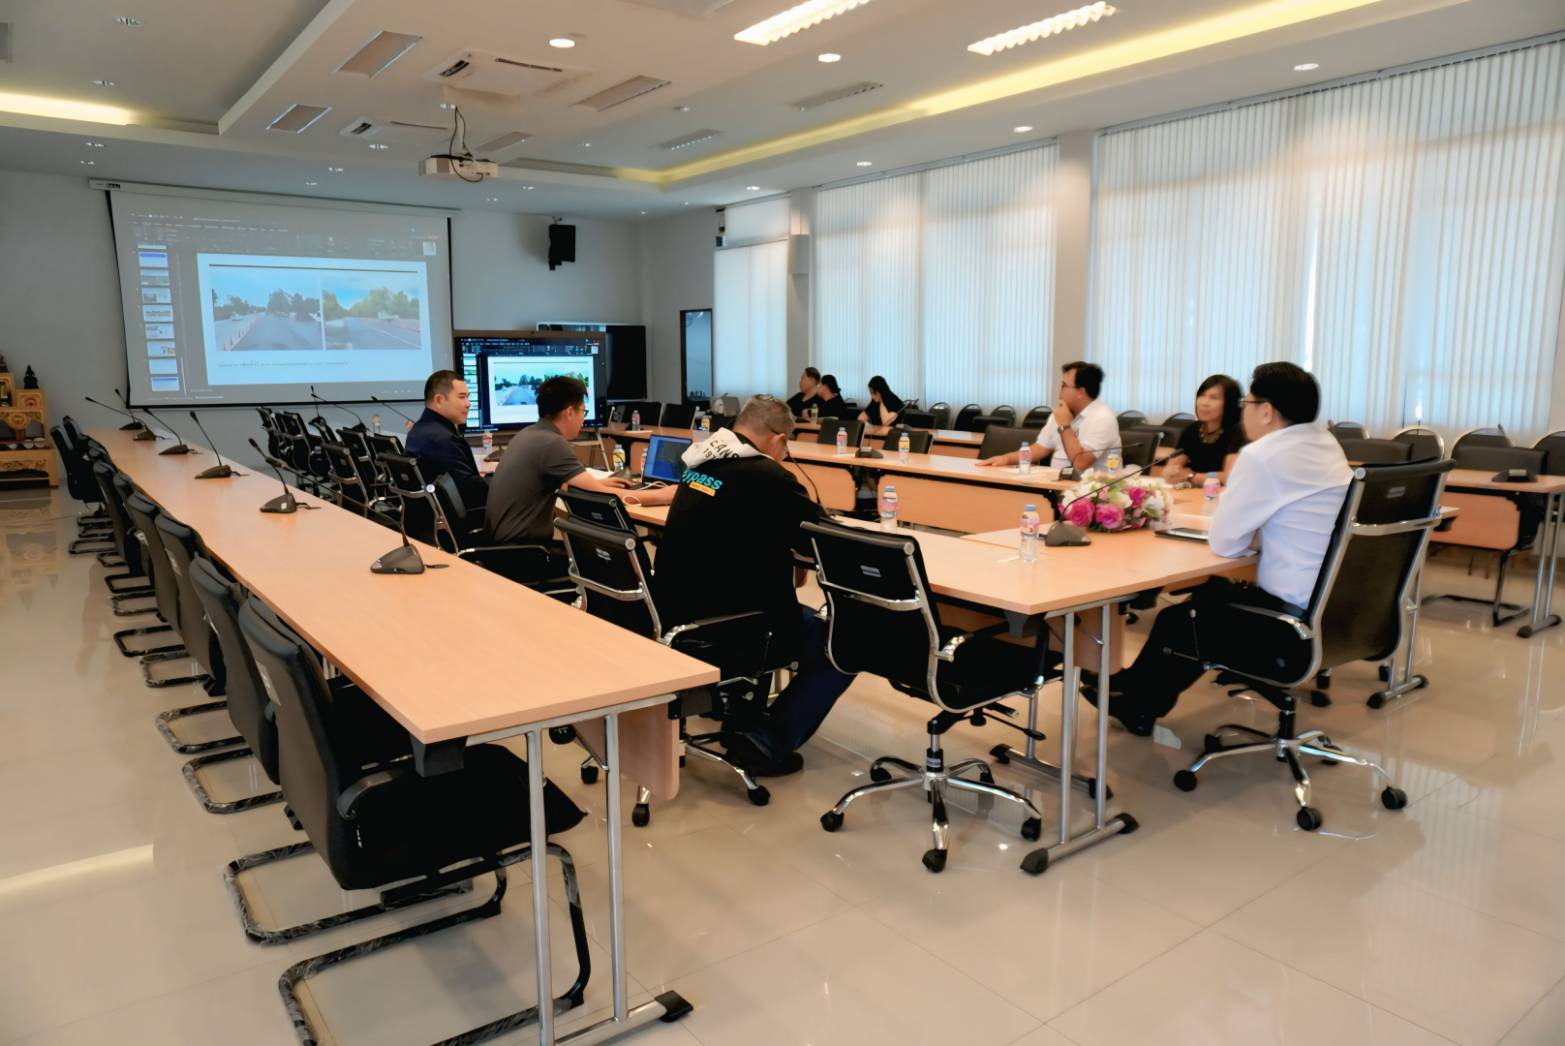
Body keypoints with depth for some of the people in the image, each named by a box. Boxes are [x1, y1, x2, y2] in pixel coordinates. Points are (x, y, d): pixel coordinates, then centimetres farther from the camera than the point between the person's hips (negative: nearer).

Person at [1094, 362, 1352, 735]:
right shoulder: (1325, 443, 8)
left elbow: (1224, 541, -12)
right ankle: (1142, 687, 38)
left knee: (1174, 623, 11)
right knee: (1212, 594, 24)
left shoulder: (1263, 456, -19)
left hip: (1297, 620, -9)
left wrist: (1255, 536, 7)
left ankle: (1139, 706, 35)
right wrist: (1260, 535, 3)